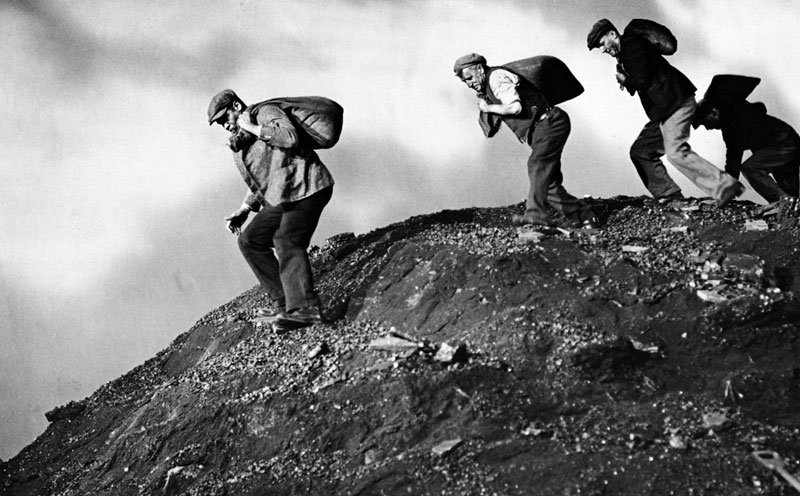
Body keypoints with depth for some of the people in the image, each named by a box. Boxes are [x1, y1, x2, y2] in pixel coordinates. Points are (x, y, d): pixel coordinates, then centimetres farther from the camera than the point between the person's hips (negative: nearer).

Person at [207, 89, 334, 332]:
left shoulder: (266, 112, -6)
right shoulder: (239, 144, 19)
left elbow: (291, 138, -25)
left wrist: (252, 128, -16)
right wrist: (243, 211, 13)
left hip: (306, 187, -10)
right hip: (280, 197, 10)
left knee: (286, 240, -24)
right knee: (250, 240, 6)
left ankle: (304, 308, -33)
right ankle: (283, 302, 5)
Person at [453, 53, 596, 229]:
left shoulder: (497, 77, -9)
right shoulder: (487, 88, 21)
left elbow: (515, 107, -21)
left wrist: (489, 108, -9)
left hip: (550, 122, -11)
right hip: (543, 128, 11)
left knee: (537, 165, -26)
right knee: (547, 181, 9)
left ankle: (535, 214, -40)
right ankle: (580, 215, 15)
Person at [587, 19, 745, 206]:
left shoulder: (632, 45, -9)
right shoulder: (624, 55, 23)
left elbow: (643, 81, -17)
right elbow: (637, 83, 20)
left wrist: (626, 82, 3)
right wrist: (626, 82, 0)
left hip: (676, 103, -11)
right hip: (663, 110, 11)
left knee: (676, 152, -22)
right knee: (640, 151, 11)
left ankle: (725, 186, -25)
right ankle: (669, 196, 8)